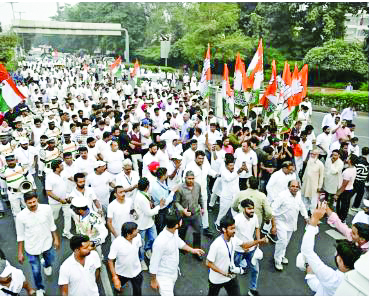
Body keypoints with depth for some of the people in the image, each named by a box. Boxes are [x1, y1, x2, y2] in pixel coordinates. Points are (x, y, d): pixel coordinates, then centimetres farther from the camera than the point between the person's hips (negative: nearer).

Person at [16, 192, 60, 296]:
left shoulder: (47, 209, -19)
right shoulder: (20, 216, -22)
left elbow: (52, 225, -3)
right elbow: (20, 236, -8)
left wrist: (56, 239, 4)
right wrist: (20, 253, -2)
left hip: (47, 243, 2)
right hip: (32, 248, -2)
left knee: (50, 259, 28)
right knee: (36, 270, 12)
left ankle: (47, 266, 67)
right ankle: (39, 289, 42)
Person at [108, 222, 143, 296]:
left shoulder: (137, 236, -23)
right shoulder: (117, 243, -34)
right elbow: (110, 261, -24)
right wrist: (115, 277, -25)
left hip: (136, 271, 1)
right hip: (122, 273, -1)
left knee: (137, 292, 18)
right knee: (118, 287, 30)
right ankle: (118, 288, 65)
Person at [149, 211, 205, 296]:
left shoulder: (175, 231, -14)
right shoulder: (160, 242, -38)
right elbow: (154, 263, -24)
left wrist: (192, 250, 11)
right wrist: (153, 280, -12)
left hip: (174, 272, 8)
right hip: (164, 276, -8)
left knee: (170, 292, 29)